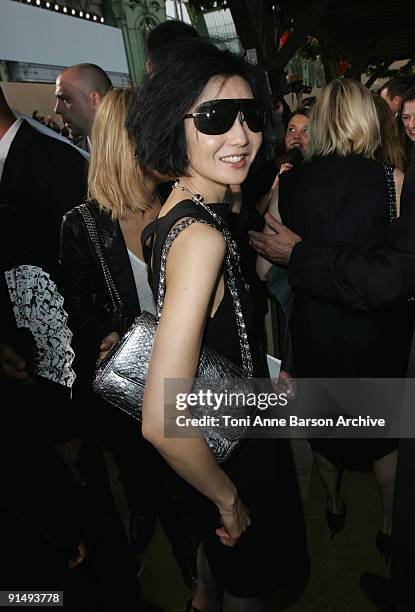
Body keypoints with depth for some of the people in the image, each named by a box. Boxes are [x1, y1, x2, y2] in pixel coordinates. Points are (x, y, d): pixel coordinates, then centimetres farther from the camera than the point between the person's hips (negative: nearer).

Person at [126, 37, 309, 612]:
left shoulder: (177, 208, -5)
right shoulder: (201, 235, -33)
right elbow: (161, 422, -38)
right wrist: (229, 497, -22)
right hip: (232, 450, -8)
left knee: (217, 543, 37)